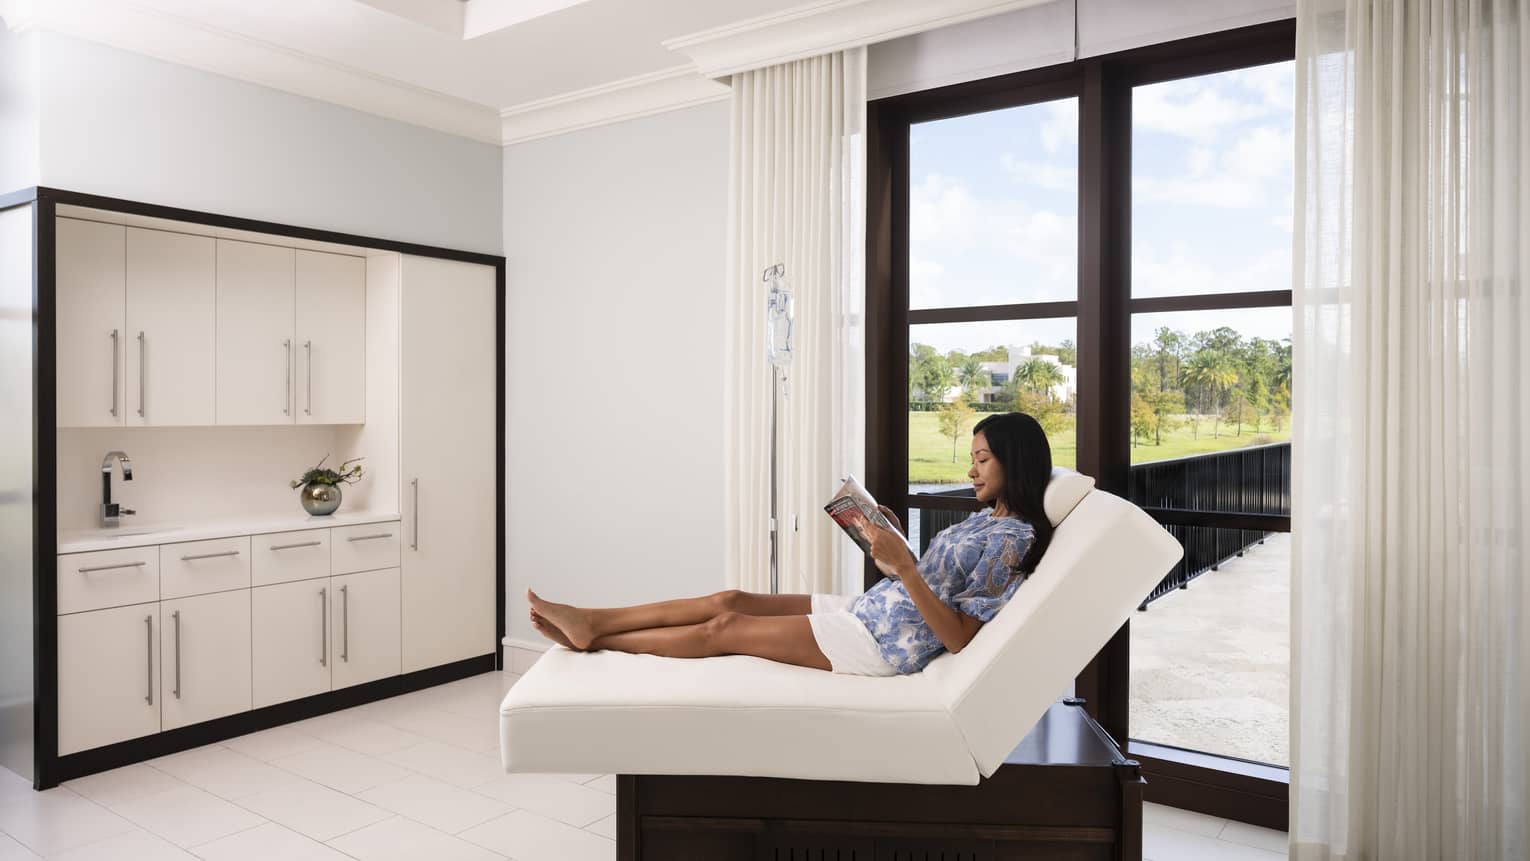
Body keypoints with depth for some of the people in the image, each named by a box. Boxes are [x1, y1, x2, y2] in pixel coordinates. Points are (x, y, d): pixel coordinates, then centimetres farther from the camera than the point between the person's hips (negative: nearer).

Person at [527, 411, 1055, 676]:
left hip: (884, 644, -9)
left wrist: (903, 566, -29)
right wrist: (895, 542, 5)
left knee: (726, 628, -6)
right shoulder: (986, 519, 13)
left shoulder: (1011, 540, -15)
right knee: (732, 599, 1)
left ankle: (592, 640, 7)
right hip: (869, 612, 9)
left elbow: (958, 638, -23)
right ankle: (589, 621, 6)